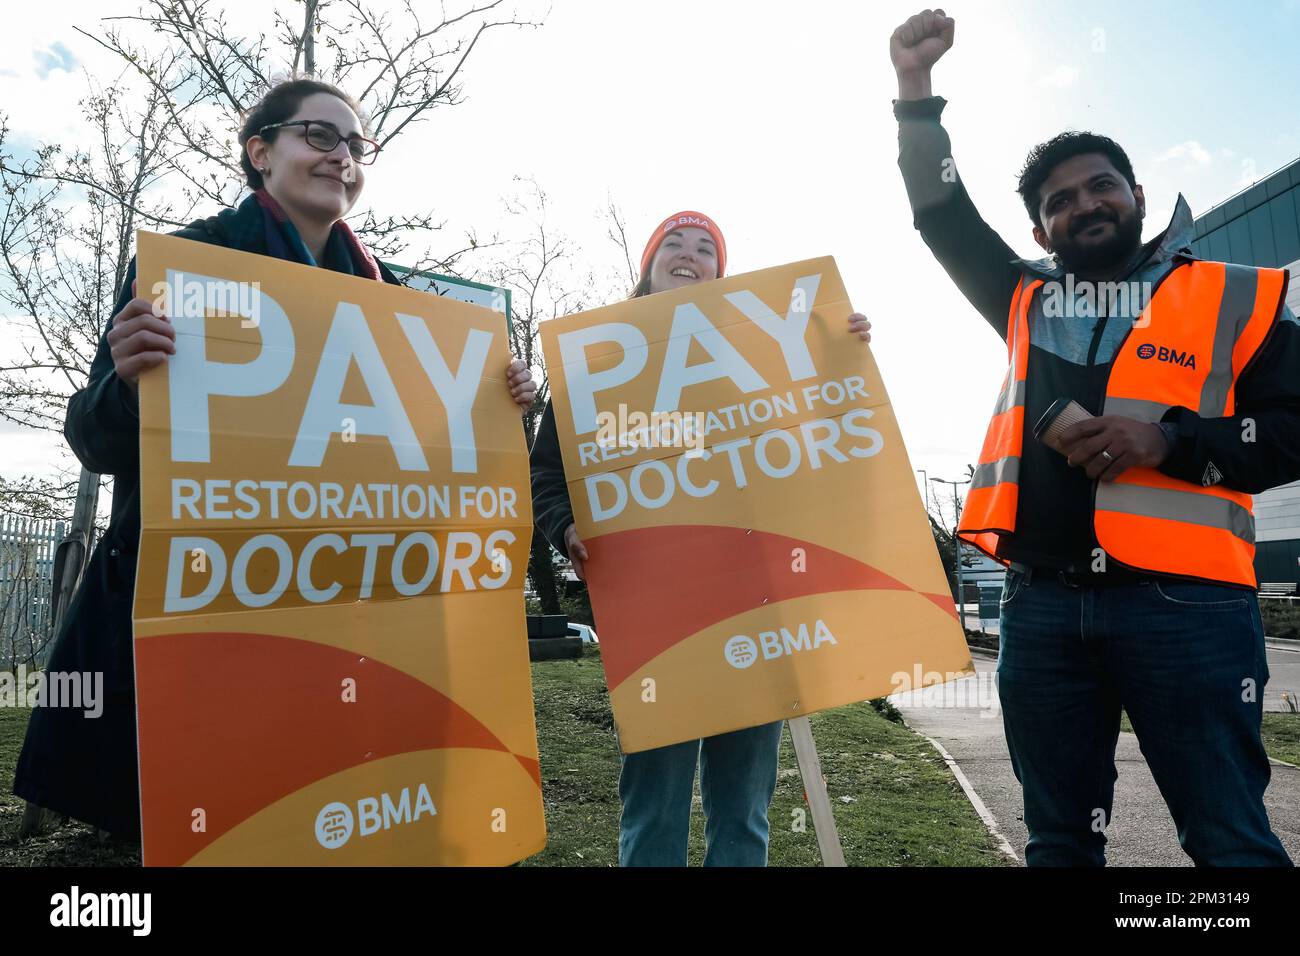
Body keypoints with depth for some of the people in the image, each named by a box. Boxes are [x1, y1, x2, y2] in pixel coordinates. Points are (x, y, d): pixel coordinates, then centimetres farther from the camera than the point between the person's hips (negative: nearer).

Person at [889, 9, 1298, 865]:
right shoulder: (1027, 300, 17)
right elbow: (942, 213, 19)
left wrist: (1170, 440, -13)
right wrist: (917, 88, 11)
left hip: (1185, 601, -3)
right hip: (1041, 603, 4)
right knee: (1060, 839, 12)